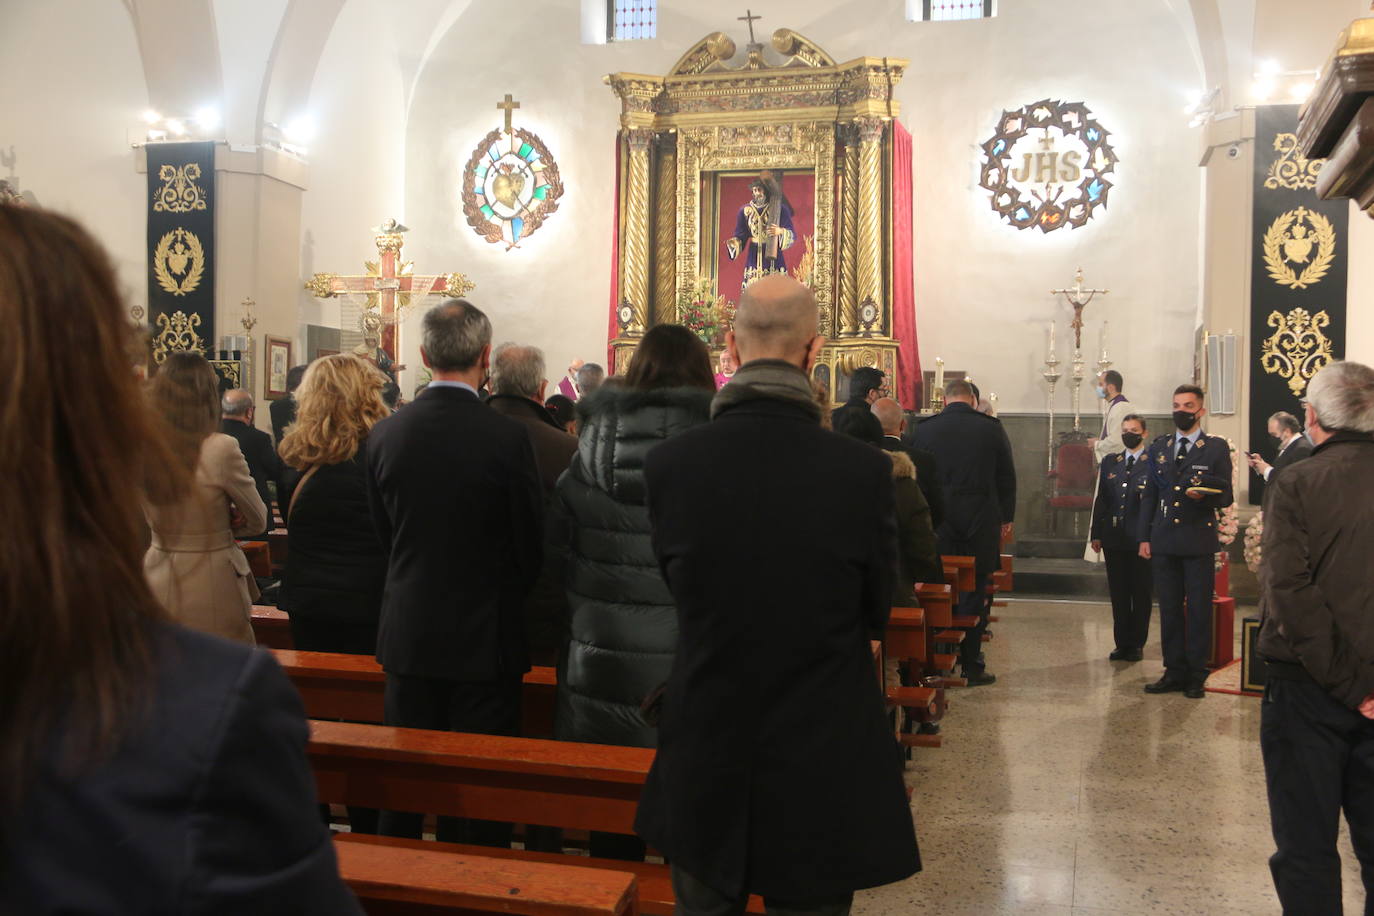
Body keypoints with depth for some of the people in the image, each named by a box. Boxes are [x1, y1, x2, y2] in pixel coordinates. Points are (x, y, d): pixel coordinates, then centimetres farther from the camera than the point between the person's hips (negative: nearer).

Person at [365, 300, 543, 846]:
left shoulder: (385, 434, -5)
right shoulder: (508, 437, -16)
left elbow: (384, 535, 5)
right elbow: (529, 548, -8)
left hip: (407, 636, 4)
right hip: (484, 637, -3)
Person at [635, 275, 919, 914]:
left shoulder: (668, 463, -13)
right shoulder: (864, 470, -17)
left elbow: (677, 589, 1)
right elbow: (876, 615, -3)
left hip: (703, 766, 2)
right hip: (822, 765, -1)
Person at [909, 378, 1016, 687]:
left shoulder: (923, 429, -2)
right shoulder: (992, 428, -3)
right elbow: (1007, 477, 3)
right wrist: (1007, 517, 13)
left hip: (937, 522, 1)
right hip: (981, 521, -1)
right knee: (974, 592, 5)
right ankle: (971, 665, 8)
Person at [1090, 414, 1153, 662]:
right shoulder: (1110, 462, 13)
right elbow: (1101, 500, 12)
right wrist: (1096, 534, 8)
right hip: (1114, 538, 4)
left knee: (1141, 593, 4)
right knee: (1118, 593, 8)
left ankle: (1137, 644, 14)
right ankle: (1122, 643, 16)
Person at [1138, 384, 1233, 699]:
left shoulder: (1216, 448, 1)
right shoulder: (1159, 447, 12)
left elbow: (1226, 496, -1)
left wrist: (1204, 494, -23)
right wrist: (1143, 537, 7)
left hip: (1198, 542, -3)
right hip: (1163, 542, 4)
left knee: (1199, 610, 1)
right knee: (1169, 609, 8)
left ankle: (1196, 676, 10)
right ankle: (1174, 672, 16)